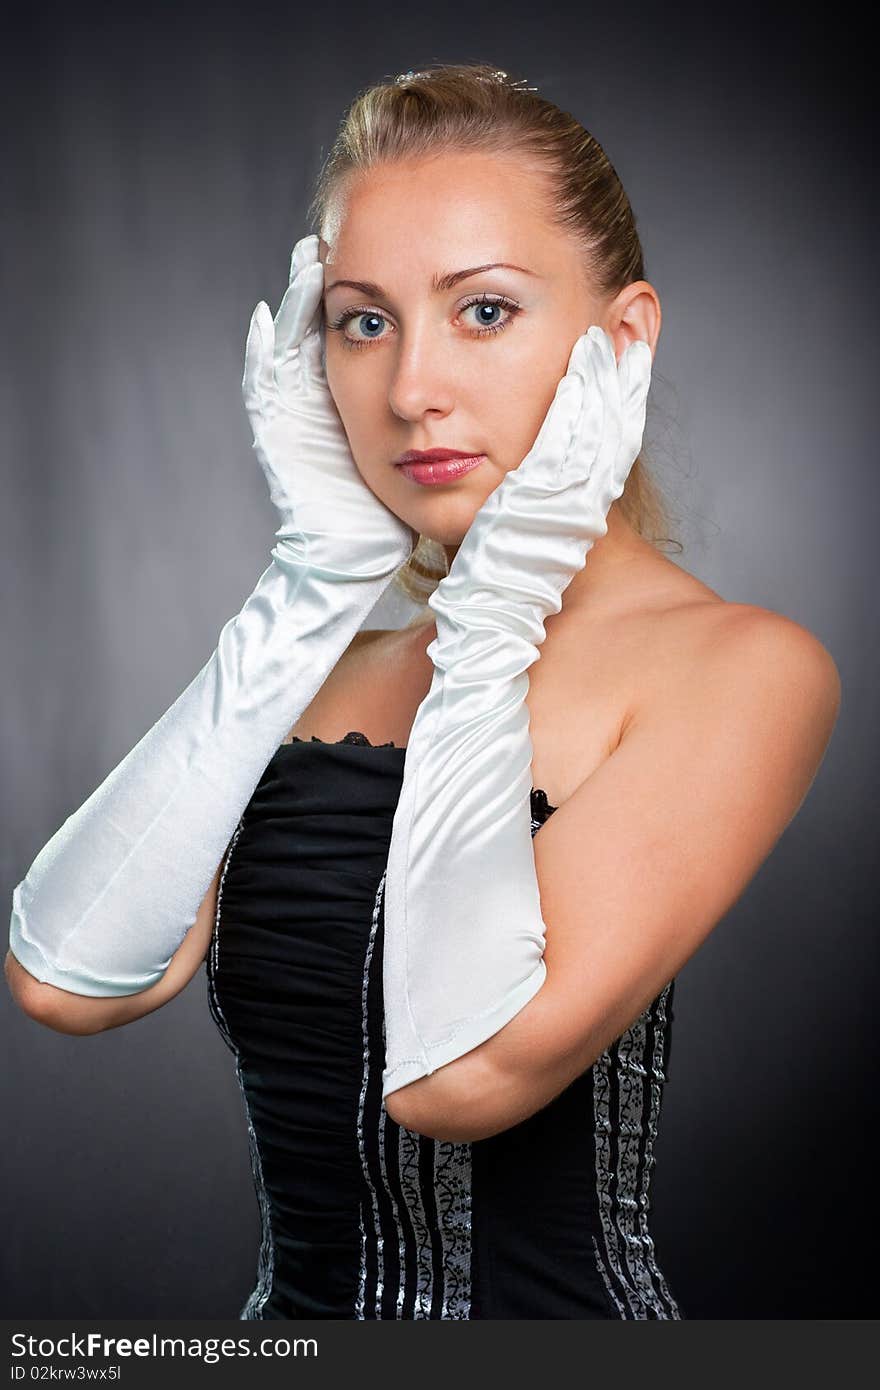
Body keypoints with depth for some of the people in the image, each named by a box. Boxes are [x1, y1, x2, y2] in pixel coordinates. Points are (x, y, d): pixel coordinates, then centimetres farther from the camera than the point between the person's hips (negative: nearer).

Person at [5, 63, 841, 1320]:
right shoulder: (341, 664, 7)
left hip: (549, 1301, -4)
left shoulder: (741, 666, -8)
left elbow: (468, 1068, -20)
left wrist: (496, 602, -13)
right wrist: (323, 572, -6)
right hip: (296, 1294, 4)